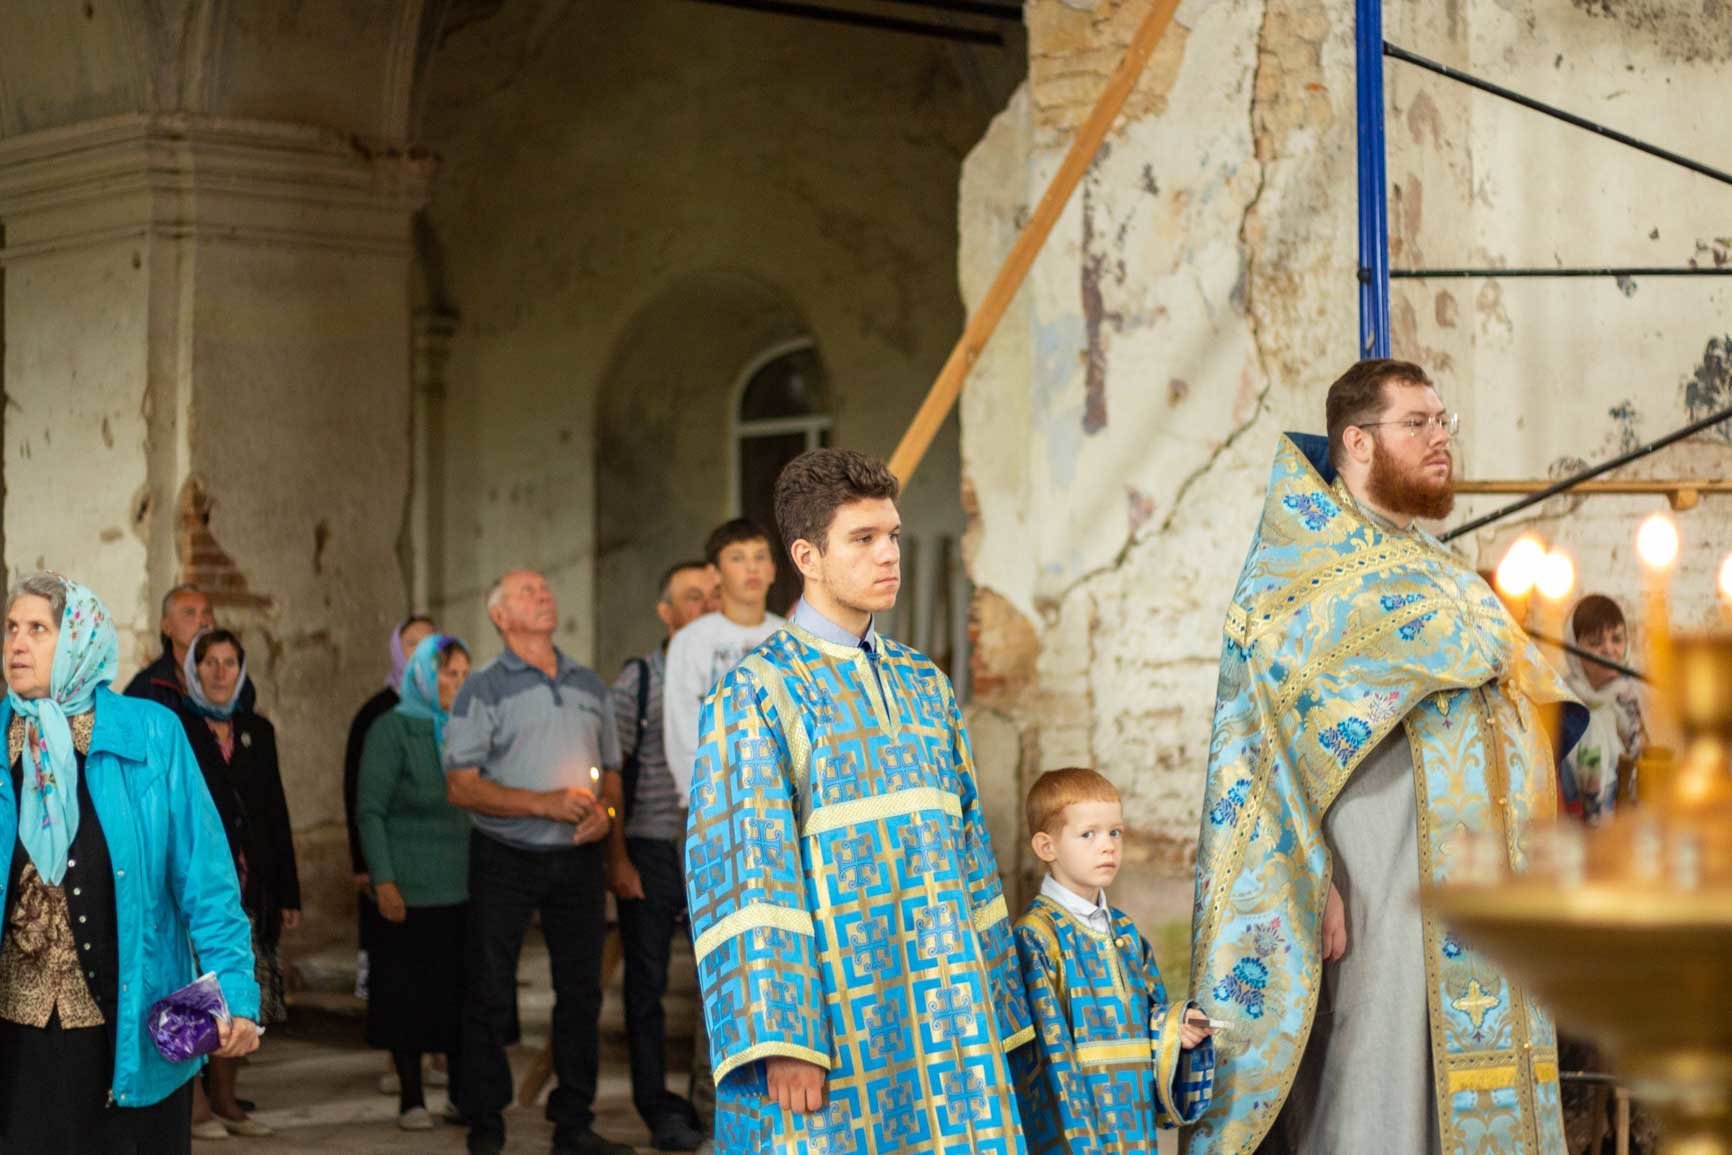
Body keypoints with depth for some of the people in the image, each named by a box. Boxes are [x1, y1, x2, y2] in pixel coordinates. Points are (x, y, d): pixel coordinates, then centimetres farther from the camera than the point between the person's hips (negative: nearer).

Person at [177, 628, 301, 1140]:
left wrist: (288, 893, 11)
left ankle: (225, 1099, 15)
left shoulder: (258, 731, 14)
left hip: (248, 882, 5)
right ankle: (194, 1104, -1)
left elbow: (275, 811, 14)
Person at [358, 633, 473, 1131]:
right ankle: (411, 1097, 10)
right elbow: (370, 810, -5)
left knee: (462, 992, 3)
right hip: (410, 889, -4)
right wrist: (383, 880, -12)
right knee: (408, 992, 1)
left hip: (465, 885, 4)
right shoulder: (392, 729, -2)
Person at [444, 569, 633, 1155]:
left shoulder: (589, 684, 13)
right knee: (490, 995, -1)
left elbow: (611, 770, 19)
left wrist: (604, 810, -4)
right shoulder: (484, 688, -2)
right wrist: (544, 804, -18)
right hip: (506, 860, -4)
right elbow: (461, 786, -9)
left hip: (578, 858, 4)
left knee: (581, 991, 6)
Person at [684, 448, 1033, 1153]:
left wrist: (995, 1007, 13)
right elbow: (749, 875, -12)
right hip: (834, 1022, -5)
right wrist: (781, 1041, -19)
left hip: (940, 1011, 5)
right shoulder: (756, 695, -5)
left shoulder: (925, 686, 14)